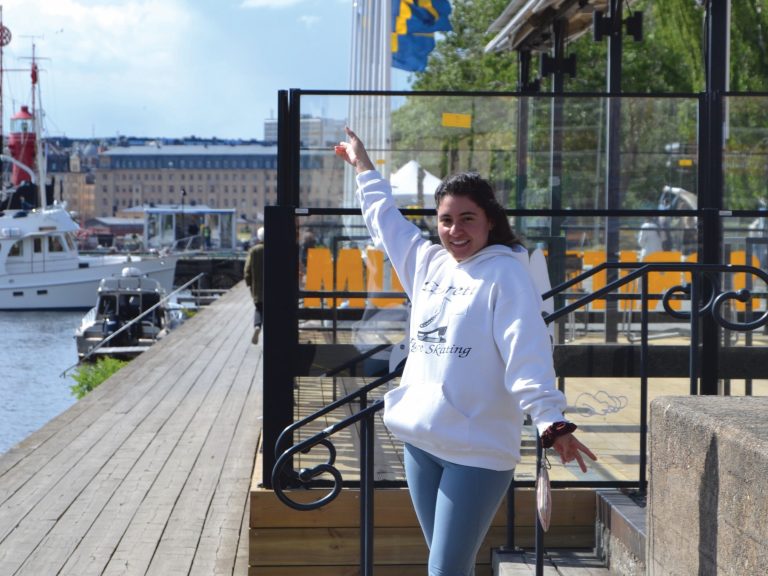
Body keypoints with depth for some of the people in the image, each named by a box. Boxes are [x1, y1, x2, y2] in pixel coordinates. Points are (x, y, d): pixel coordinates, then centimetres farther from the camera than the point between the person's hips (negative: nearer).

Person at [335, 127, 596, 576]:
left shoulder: (505, 274, -9)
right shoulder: (428, 262, 11)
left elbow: (528, 352, -20)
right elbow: (385, 219, 30)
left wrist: (551, 421, -31)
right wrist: (362, 164, 41)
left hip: (478, 450, -7)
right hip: (420, 440, 7)